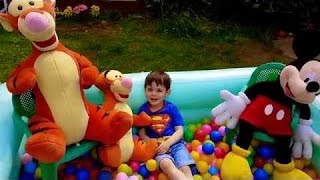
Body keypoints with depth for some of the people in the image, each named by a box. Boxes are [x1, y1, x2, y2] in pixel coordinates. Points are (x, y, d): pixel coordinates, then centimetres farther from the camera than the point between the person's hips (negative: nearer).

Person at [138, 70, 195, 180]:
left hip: (175, 143, 1)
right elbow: (142, 133, 6)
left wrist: (168, 143, -14)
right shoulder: (143, 109, 8)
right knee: (166, 164, -33)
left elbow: (180, 131, 3)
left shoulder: (171, 108, 7)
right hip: (158, 147, -1)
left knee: (185, 168, -25)